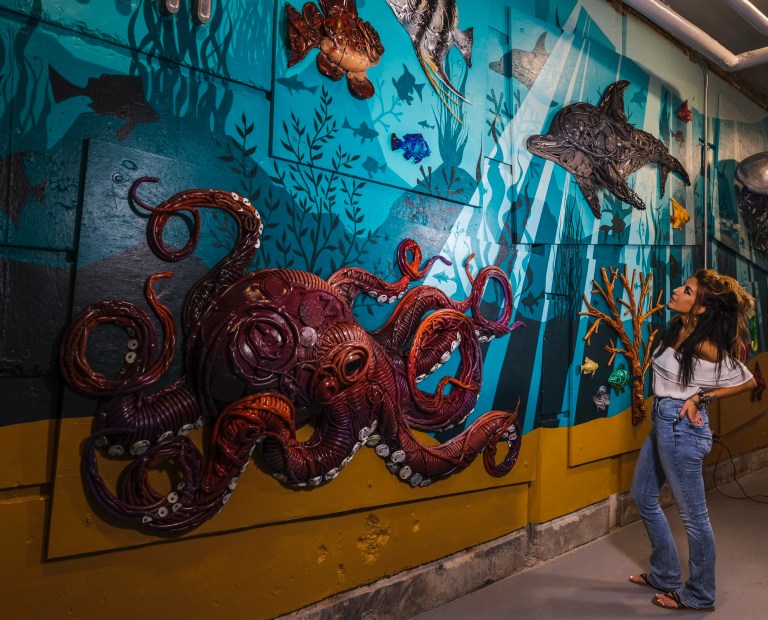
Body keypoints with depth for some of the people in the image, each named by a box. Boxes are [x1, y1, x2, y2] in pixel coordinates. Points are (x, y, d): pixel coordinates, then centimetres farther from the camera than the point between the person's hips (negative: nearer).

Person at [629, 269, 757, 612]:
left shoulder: (706, 346, -20)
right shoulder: (677, 325, 3)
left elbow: (747, 381, -8)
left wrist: (701, 397, -9)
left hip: (681, 426, -9)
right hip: (662, 421, 10)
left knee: (692, 515, 7)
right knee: (643, 497, 20)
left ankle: (699, 595, 26)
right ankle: (666, 576, 36)